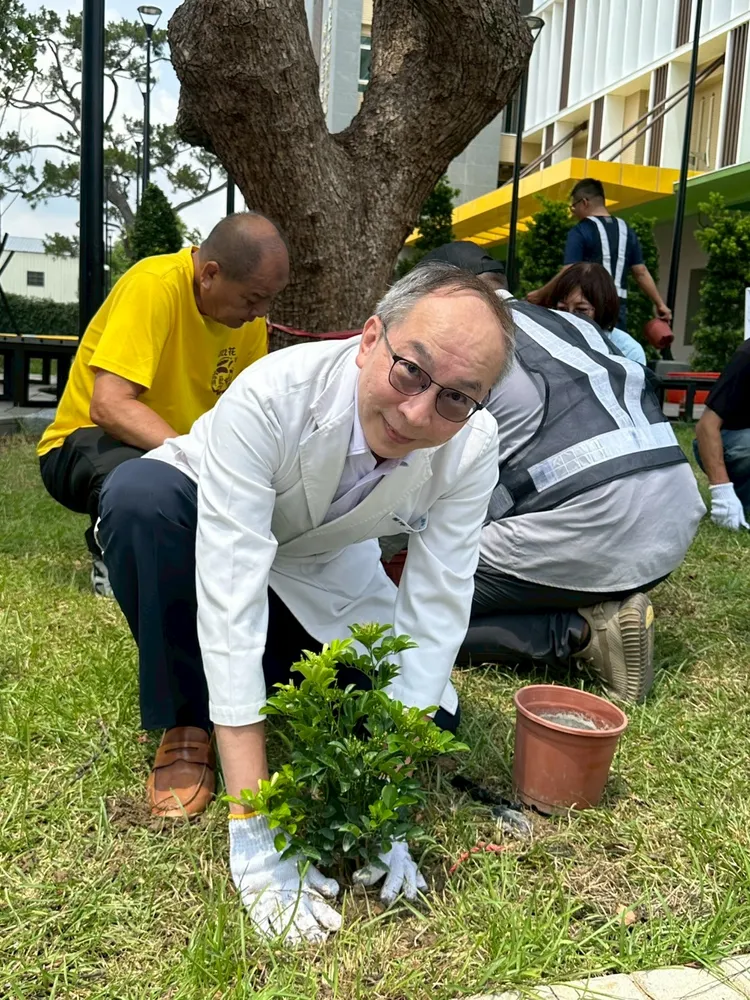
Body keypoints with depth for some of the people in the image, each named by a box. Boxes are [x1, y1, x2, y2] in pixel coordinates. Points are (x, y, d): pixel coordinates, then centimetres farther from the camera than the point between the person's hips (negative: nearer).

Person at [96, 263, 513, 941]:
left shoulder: (472, 446, -25)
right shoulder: (271, 395, -38)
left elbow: (434, 611, -23)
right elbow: (231, 589, -42)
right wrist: (251, 824, -42)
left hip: (327, 580, 3)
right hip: (206, 545, -2)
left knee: (431, 719, -13)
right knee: (141, 492, -36)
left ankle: (271, 677, 13)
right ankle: (187, 721, -11)